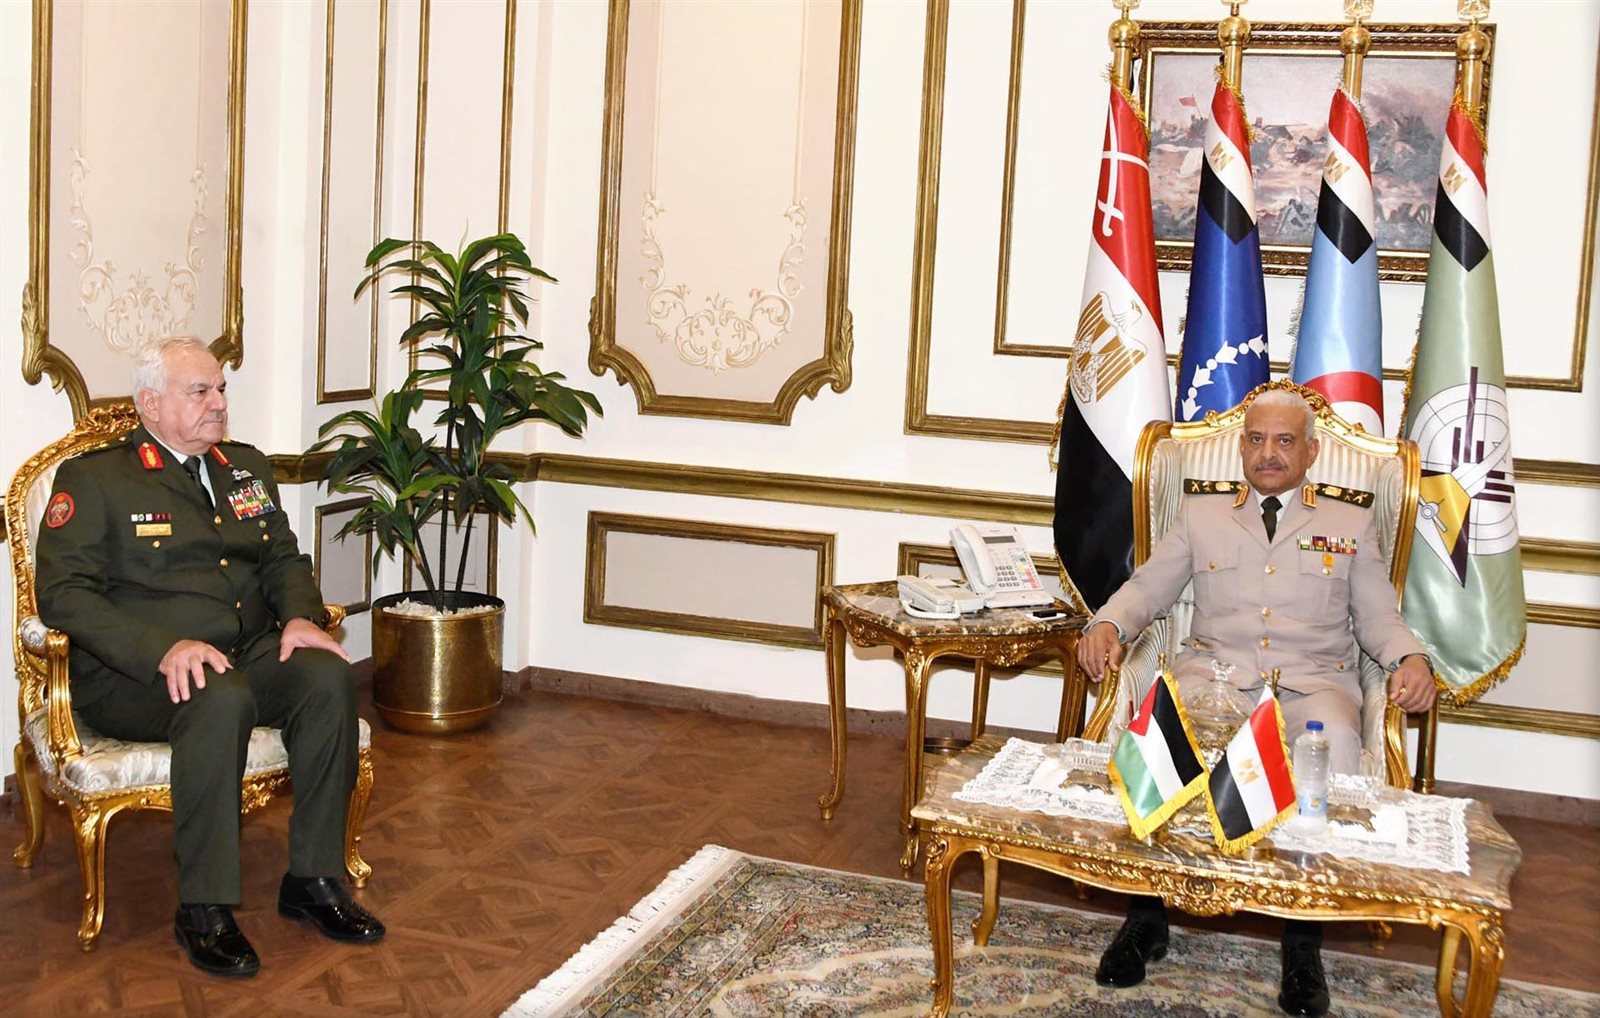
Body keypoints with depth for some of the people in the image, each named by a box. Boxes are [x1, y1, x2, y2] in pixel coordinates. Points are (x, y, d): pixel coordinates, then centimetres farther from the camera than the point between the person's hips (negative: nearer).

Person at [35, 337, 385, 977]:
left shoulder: (247, 467, 19)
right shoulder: (91, 479, -1)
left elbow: (283, 558, 22)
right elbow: (63, 594, -10)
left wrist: (299, 616, -3)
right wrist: (165, 649, -24)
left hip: (249, 655, 6)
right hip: (129, 676, -5)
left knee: (329, 677, -26)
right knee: (222, 701, -38)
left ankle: (313, 880, -16)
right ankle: (204, 909, -26)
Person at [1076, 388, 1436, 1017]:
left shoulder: (1352, 521, 18)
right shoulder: (1201, 512, 19)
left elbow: (1379, 618, 15)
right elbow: (1148, 587, 17)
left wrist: (1410, 659, -7)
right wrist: (1108, 624, -5)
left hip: (1312, 682, 0)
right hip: (1215, 670, 1)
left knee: (1334, 737, -37)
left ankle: (1304, 936, -28)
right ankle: (1147, 912, -23)